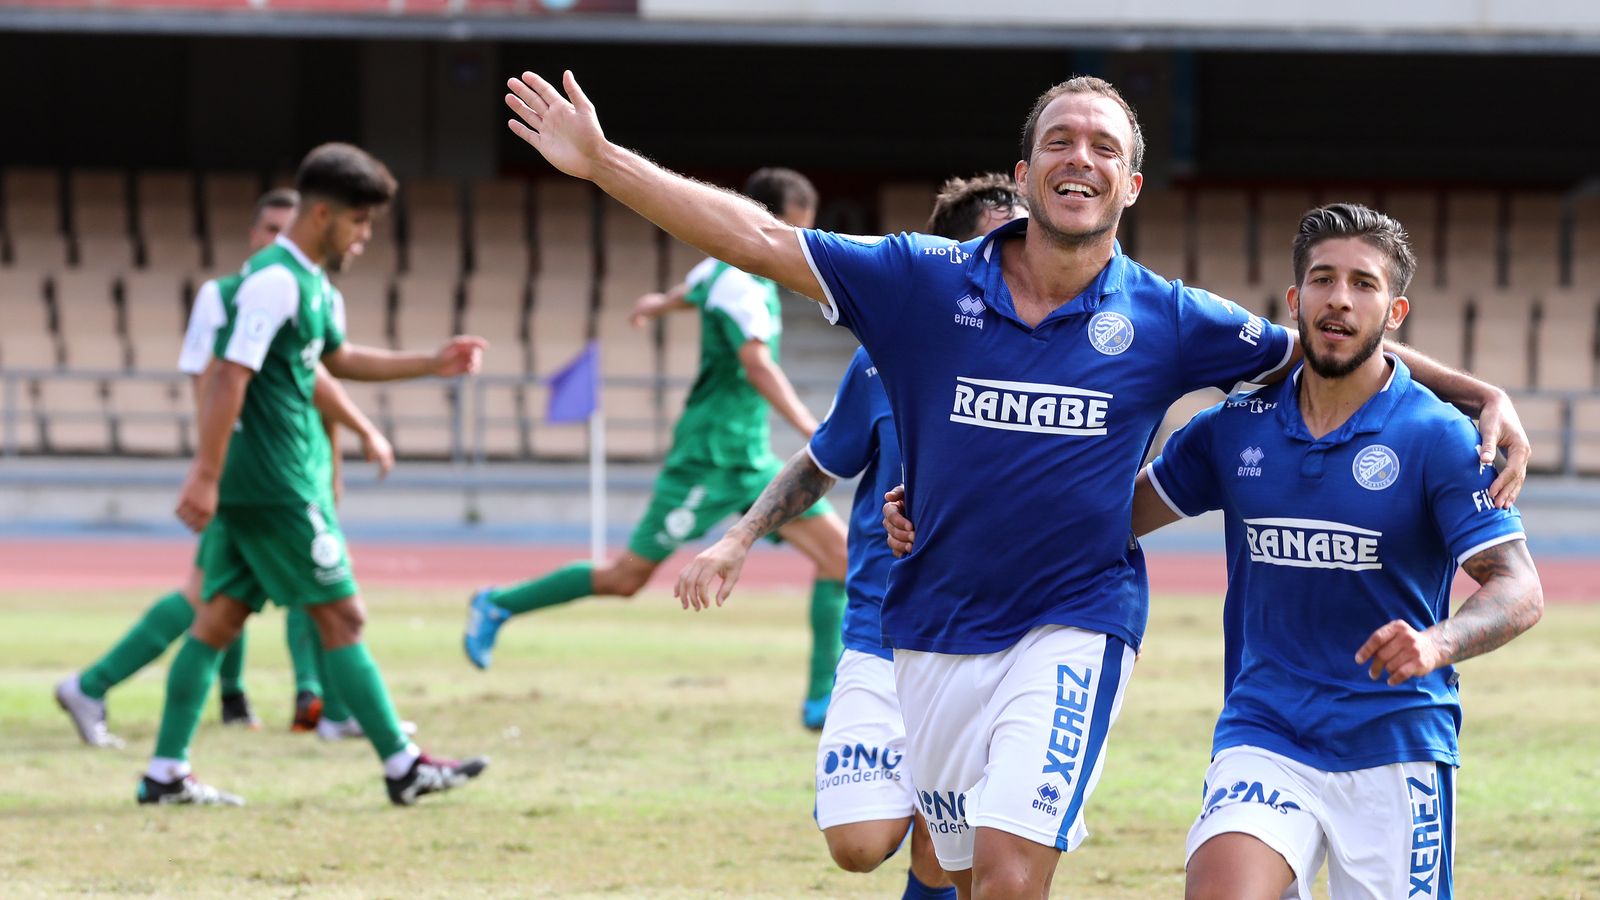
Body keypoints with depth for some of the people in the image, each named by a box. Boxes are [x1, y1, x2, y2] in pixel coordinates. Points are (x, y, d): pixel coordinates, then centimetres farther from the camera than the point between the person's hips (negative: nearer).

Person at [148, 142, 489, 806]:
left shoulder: (313, 284, 15)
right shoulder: (275, 282, -17)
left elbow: (338, 359, 33)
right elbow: (230, 378, -23)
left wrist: (432, 364, 30)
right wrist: (206, 475, -26)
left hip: (251, 488, 10)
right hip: (273, 486, -10)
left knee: (221, 616, 8)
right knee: (341, 615, -3)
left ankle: (166, 773, 8)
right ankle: (403, 768, 2)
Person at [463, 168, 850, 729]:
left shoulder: (757, 275, 10)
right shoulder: (739, 283, -19)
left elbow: (696, 289, 34)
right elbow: (758, 365, -35)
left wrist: (660, 304, 56)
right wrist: (811, 430, -44)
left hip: (752, 461, 9)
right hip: (711, 457, -9)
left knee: (838, 551, -3)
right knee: (627, 577, -2)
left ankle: (824, 700, -3)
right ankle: (498, 607, 16)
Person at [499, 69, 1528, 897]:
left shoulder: (1168, 321, -1)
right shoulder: (929, 283, -1)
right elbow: (758, 237, -3)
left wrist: (1481, 393, -1)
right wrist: (604, 162, -9)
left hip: (1074, 630, -3)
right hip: (936, 633, 3)